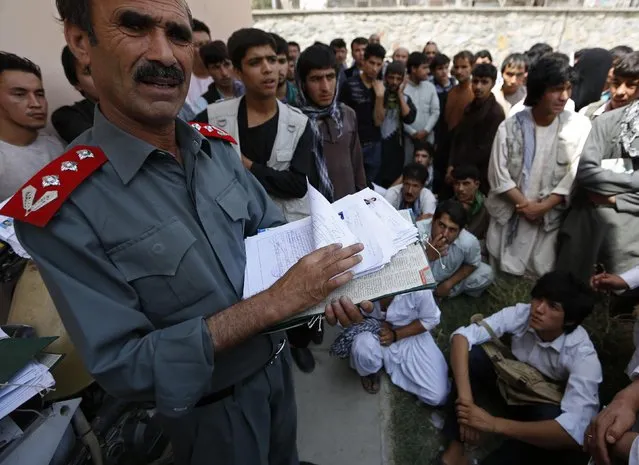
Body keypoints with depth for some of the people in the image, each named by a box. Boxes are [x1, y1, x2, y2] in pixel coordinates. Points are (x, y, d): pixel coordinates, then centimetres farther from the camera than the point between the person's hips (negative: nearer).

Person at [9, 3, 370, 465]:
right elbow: (122, 365, -26)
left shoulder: (218, 147, -8)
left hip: (275, 360, 5)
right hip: (211, 407, -4)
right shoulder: (60, 205, -25)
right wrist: (272, 302, -33)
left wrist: (329, 284, -19)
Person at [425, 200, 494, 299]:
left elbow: (472, 265, -4)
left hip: (450, 279, 2)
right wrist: (427, 256, -47)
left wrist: (449, 284, -9)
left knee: (487, 274, -6)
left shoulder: (469, 242, -28)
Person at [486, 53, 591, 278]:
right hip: (507, 214, 1)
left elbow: (575, 176, -8)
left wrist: (542, 207, -14)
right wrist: (524, 205, -13)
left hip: (548, 217, 0)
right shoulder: (509, 126, -8)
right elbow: (498, 175, -9)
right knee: (499, 275, 14)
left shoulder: (579, 126, -7)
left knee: (541, 276, 6)